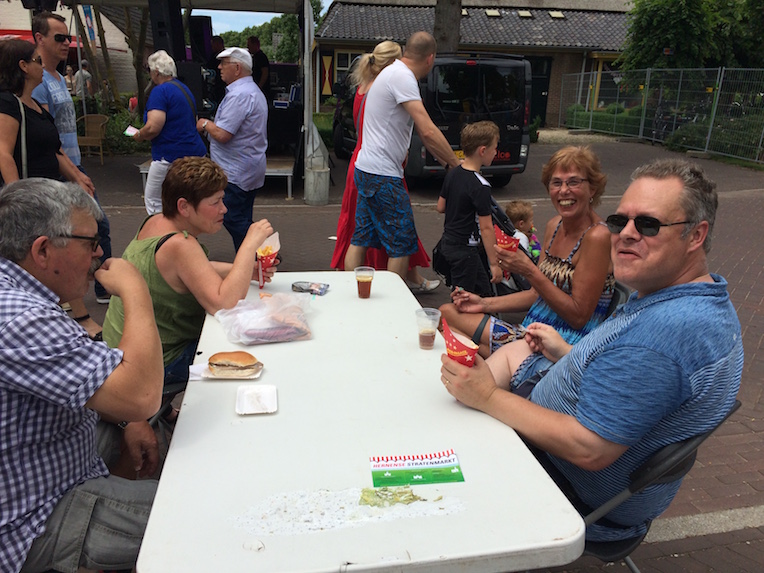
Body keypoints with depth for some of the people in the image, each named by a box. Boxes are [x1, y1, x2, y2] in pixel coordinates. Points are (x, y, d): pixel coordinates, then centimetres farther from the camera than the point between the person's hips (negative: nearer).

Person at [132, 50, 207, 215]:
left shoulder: (160, 91, -13)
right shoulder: (184, 88, 16)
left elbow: (153, 128, -23)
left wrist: (139, 136, -1)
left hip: (170, 157, -9)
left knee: (153, 202, 5)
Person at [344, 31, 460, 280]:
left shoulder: (394, 72, 17)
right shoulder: (402, 77, -15)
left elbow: (422, 132, 17)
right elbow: (428, 131, -24)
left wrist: (448, 162, 16)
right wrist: (457, 164, -14)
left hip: (367, 169, 10)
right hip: (383, 175, -10)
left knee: (361, 238, 14)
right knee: (401, 243, 1)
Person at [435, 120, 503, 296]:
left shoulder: (452, 174, 1)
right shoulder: (481, 186, -22)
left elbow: (440, 207, 10)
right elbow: (486, 228, -21)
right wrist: (494, 263, -17)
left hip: (447, 242, 8)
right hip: (465, 249, -8)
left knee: (483, 290, 19)